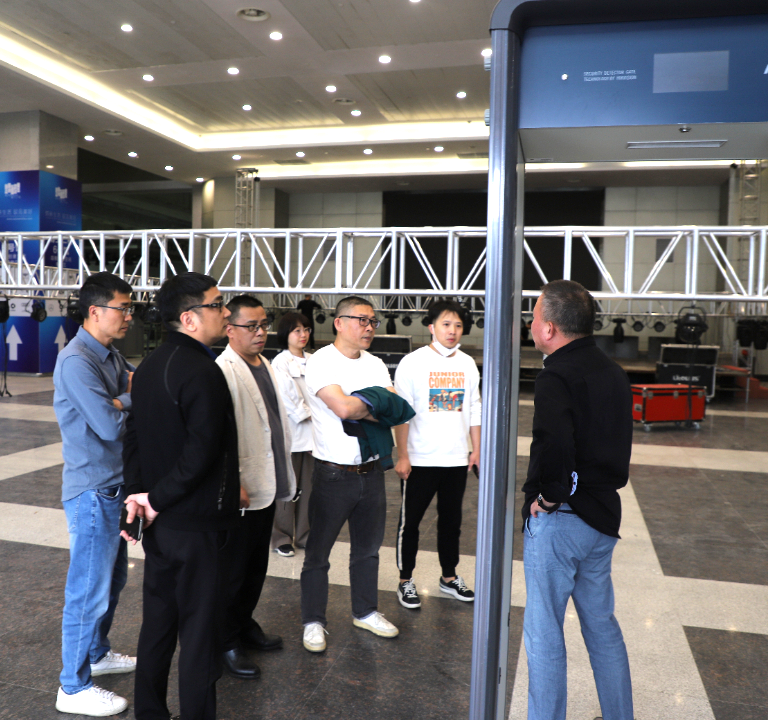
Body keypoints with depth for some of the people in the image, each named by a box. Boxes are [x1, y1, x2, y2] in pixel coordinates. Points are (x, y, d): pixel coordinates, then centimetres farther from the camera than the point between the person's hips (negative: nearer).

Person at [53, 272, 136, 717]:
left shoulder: (112, 356, 10)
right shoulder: (77, 361, -20)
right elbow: (110, 425, -24)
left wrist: (119, 402, -14)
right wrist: (132, 399, -6)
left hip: (114, 486, 9)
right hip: (92, 491, -9)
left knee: (112, 579, 22)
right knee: (89, 590, 2)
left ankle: (96, 653, 41)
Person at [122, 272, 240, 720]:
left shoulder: (150, 367, 8)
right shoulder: (202, 371, -21)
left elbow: (134, 438, 10)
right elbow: (202, 452, -26)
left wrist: (139, 494, 7)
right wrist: (157, 499, -13)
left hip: (161, 520, 9)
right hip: (197, 524, -9)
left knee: (158, 619, 20)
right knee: (199, 627, 5)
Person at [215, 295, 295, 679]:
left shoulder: (265, 366, 12)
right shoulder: (223, 371, -17)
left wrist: (282, 473, 17)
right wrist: (233, 484, -22)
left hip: (267, 485, 8)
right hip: (240, 491, -8)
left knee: (257, 565, 20)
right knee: (233, 570, 6)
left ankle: (245, 622, 38)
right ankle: (227, 643, 22)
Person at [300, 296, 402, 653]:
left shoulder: (376, 364, 9)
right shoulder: (321, 362, -12)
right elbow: (343, 408, -26)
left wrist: (359, 409, -17)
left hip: (371, 471, 6)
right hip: (333, 473, -6)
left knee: (368, 547, 20)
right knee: (318, 552, 7)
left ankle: (365, 611, 38)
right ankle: (313, 621, 24)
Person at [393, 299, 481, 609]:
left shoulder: (468, 364, 6)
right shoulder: (413, 362, -8)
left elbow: (474, 410, 12)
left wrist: (477, 449, 10)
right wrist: (402, 456, -12)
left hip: (456, 458, 4)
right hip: (420, 459, -4)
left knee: (451, 520, 16)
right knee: (410, 521, 6)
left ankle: (449, 577, 31)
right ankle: (405, 581, 21)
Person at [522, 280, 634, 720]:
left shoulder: (557, 376, -20)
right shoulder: (613, 373, 9)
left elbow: (552, 443, -37)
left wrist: (550, 495, -22)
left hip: (559, 520, -9)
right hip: (604, 516, 9)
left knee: (544, 632, 7)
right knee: (601, 623, 23)